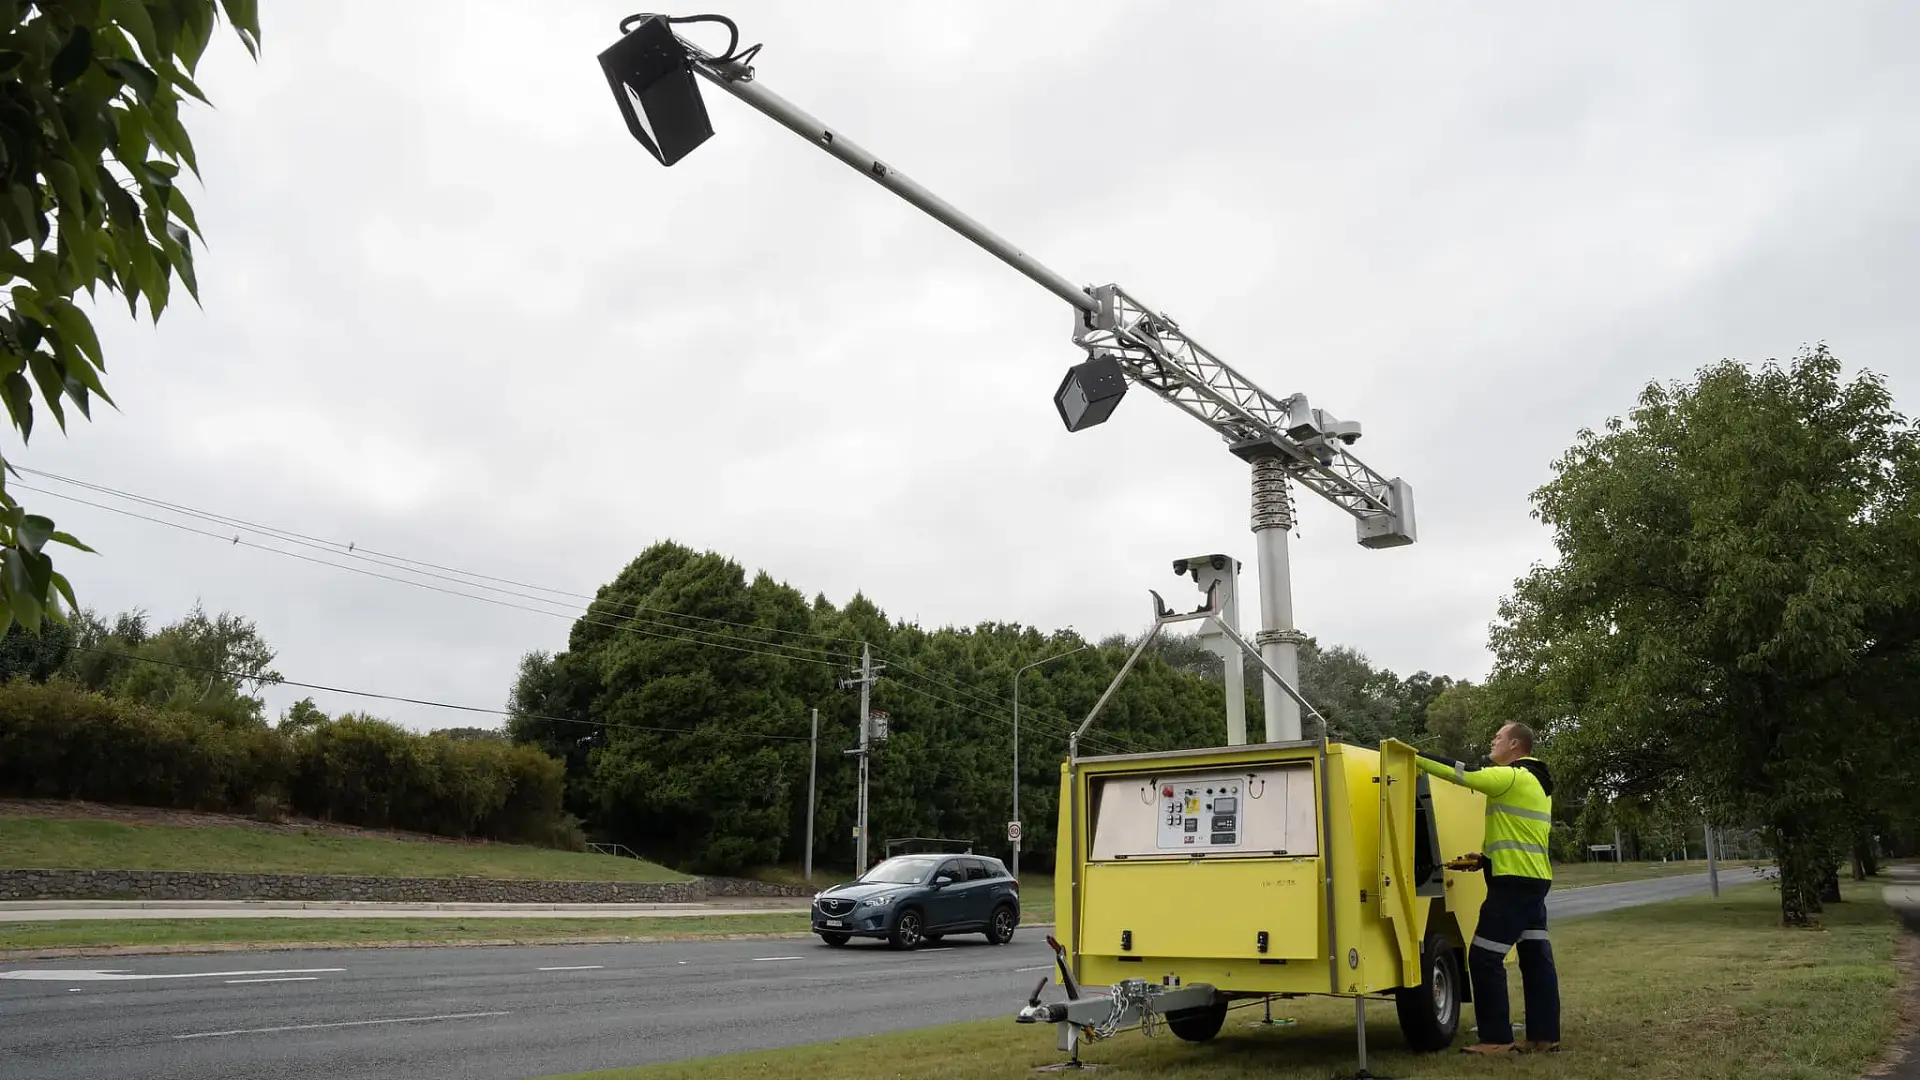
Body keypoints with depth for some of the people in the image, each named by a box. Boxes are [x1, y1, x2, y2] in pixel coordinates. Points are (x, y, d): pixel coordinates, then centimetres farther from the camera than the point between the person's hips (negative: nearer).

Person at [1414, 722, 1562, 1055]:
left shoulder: (1512, 777, -12)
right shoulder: (1536, 781, 19)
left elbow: (1465, 774, -21)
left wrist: (1416, 757, -18)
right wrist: (1489, 857, 16)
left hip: (1514, 881, -10)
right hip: (1534, 880, 10)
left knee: (1484, 958, -6)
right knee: (1536, 958, 10)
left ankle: (1496, 1039, -4)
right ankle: (1545, 1036, 12)